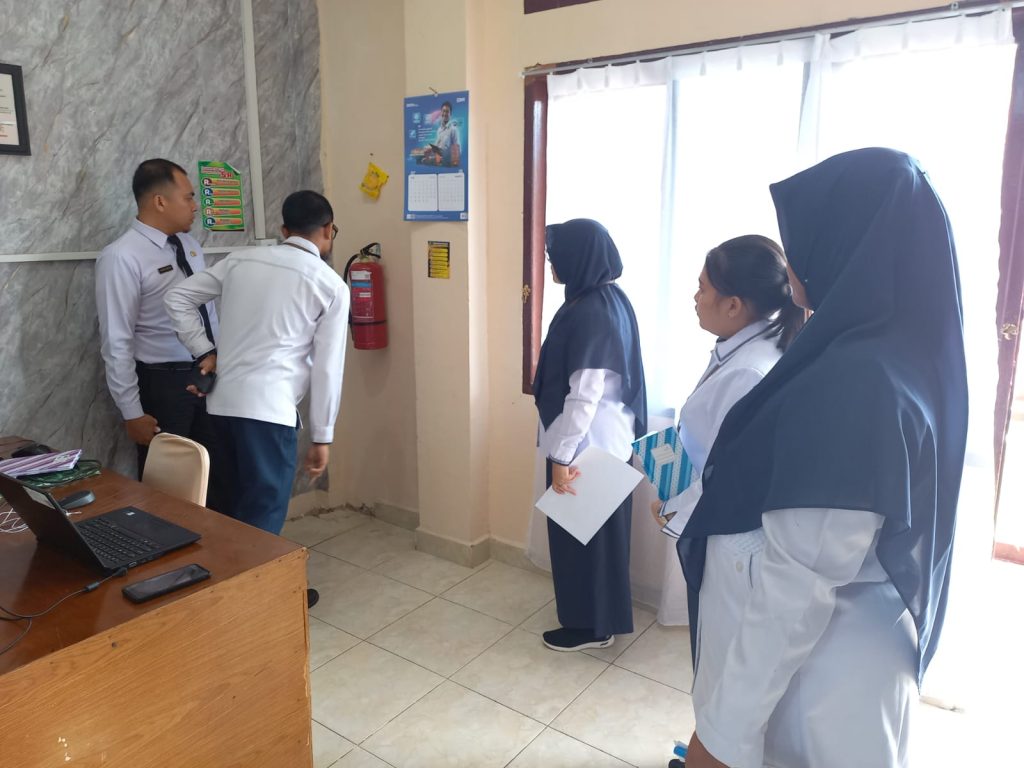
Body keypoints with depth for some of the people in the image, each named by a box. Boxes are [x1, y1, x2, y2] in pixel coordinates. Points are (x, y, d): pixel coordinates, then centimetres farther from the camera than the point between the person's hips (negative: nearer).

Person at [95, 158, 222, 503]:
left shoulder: (189, 244, 5)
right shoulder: (122, 257, -16)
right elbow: (117, 343, -16)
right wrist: (132, 412, -15)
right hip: (163, 383, -6)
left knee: (218, 476, 18)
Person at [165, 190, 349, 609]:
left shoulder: (241, 259, 11)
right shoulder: (332, 286, -3)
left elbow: (177, 298, 12)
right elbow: (327, 368, -4)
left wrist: (204, 352, 15)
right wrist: (322, 437, 2)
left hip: (224, 400, 7)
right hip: (270, 409, -7)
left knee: (241, 502, 21)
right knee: (264, 512, 4)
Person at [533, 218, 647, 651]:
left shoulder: (589, 312, -24)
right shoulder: (611, 300, 6)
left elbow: (584, 395, -26)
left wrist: (561, 456, -21)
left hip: (587, 444, -10)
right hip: (608, 439, 10)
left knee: (580, 534, 6)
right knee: (598, 531, 22)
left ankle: (591, 625, 24)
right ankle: (602, 616, 39)